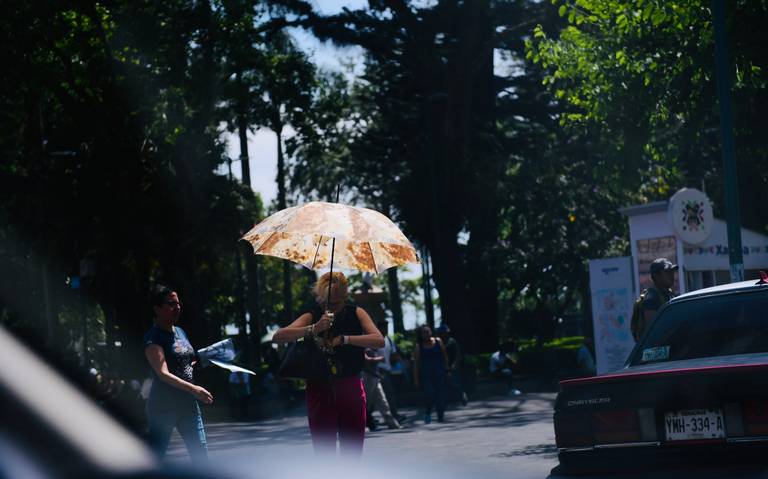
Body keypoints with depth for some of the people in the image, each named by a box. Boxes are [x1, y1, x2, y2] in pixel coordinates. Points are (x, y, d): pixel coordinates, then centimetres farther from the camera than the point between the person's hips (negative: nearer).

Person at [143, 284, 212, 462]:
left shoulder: (180, 332, 13)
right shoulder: (154, 338, -12)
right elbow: (163, 374, -24)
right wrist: (193, 389, -34)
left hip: (187, 403, 7)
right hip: (163, 405, -7)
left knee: (201, 453, 3)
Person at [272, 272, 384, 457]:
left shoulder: (355, 313, 3)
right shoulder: (312, 316, -1)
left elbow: (379, 340, -10)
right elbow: (278, 337, -13)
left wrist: (343, 339, -21)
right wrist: (313, 329, -25)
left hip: (351, 391, 1)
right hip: (321, 391, -1)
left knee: (352, 454, 5)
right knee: (324, 454, -2)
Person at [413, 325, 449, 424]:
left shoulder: (438, 342, 3)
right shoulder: (418, 346, -1)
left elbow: (445, 356, 10)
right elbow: (416, 363, -1)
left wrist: (447, 370, 7)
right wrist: (416, 379, -3)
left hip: (439, 373, 2)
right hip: (426, 374, -2)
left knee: (440, 395, 0)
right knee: (429, 394, -16)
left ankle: (441, 416, 11)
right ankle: (427, 413, 7)